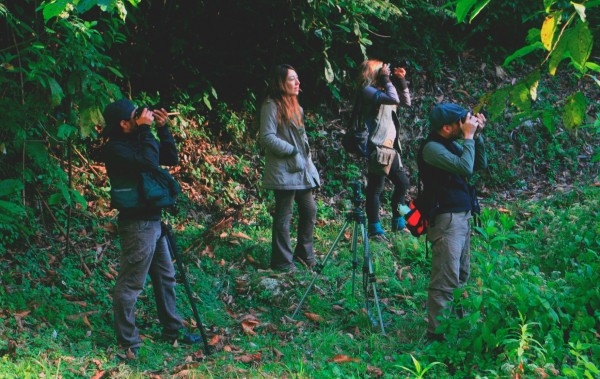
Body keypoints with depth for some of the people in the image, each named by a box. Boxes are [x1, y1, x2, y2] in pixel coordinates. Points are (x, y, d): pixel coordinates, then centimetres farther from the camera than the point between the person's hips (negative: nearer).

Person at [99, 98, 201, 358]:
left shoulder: (135, 140, 11)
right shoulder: (114, 149, -16)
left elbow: (171, 159, 13)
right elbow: (149, 163, -29)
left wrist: (163, 129, 3)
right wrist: (146, 130, -21)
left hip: (153, 220, 10)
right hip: (137, 223, -10)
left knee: (165, 277, 18)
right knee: (130, 284, -3)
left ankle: (172, 331, 30)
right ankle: (127, 344, 4)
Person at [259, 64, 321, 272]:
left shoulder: (295, 106, 16)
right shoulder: (271, 106, -11)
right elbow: (267, 138, -19)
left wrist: (308, 159, 12)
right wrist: (292, 151, -17)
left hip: (302, 169, 9)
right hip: (283, 171, -9)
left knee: (310, 211, 14)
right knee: (283, 216, -2)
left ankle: (304, 252, 29)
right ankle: (282, 261, 7)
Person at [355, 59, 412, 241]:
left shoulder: (382, 91, 17)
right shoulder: (367, 90, -10)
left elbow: (406, 102, 22)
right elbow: (394, 99, -23)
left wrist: (402, 81, 13)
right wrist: (386, 80, -11)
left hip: (390, 147, 10)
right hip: (377, 148, -10)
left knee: (403, 183, 16)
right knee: (375, 188, -6)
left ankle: (398, 223, 26)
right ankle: (374, 229, -1)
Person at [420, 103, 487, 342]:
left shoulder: (451, 144, 13)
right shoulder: (432, 148, -16)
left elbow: (480, 165, 14)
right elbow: (465, 168, -25)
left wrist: (477, 136, 4)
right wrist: (468, 136, -17)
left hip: (462, 217, 10)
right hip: (447, 220, -10)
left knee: (461, 277, 15)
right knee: (445, 280, -9)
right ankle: (437, 332, -5)